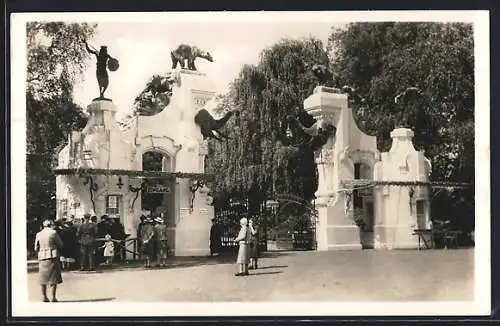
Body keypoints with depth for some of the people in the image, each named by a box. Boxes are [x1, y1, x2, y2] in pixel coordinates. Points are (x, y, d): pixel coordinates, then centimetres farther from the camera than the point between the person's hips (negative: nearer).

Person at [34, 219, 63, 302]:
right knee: (54, 277, 3)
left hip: (42, 257, 3)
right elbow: (60, 244, 2)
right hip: (53, 256, -3)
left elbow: (36, 248, 10)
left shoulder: (38, 235, 6)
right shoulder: (53, 232, -4)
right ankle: (53, 297, -1)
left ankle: (44, 297, 13)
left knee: (43, 278, 12)